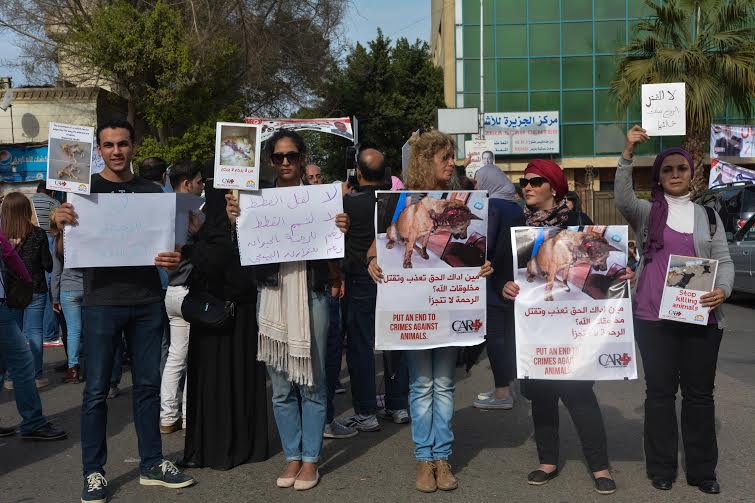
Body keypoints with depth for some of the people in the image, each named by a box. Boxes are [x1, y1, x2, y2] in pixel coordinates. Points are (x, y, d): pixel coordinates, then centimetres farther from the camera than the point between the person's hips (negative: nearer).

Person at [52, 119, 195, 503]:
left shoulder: (151, 191, 10)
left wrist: (174, 258, -11)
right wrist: (61, 225, -23)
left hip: (147, 301, 3)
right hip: (102, 301, -3)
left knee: (148, 384, 9)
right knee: (96, 389, 1)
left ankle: (151, 464, 20)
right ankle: (94, 472, 13)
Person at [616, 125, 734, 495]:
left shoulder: (707, 215, 11)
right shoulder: (646, 212, 5)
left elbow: (724, 260, 7)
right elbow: (622, 198, -17)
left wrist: (723, 289, -13)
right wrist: (628, 153, -28)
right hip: (653, 316, -2)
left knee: (700, 392, 8)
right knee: (660, 391, 5)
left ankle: (702, 470, 18)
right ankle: (662, 468, 15)